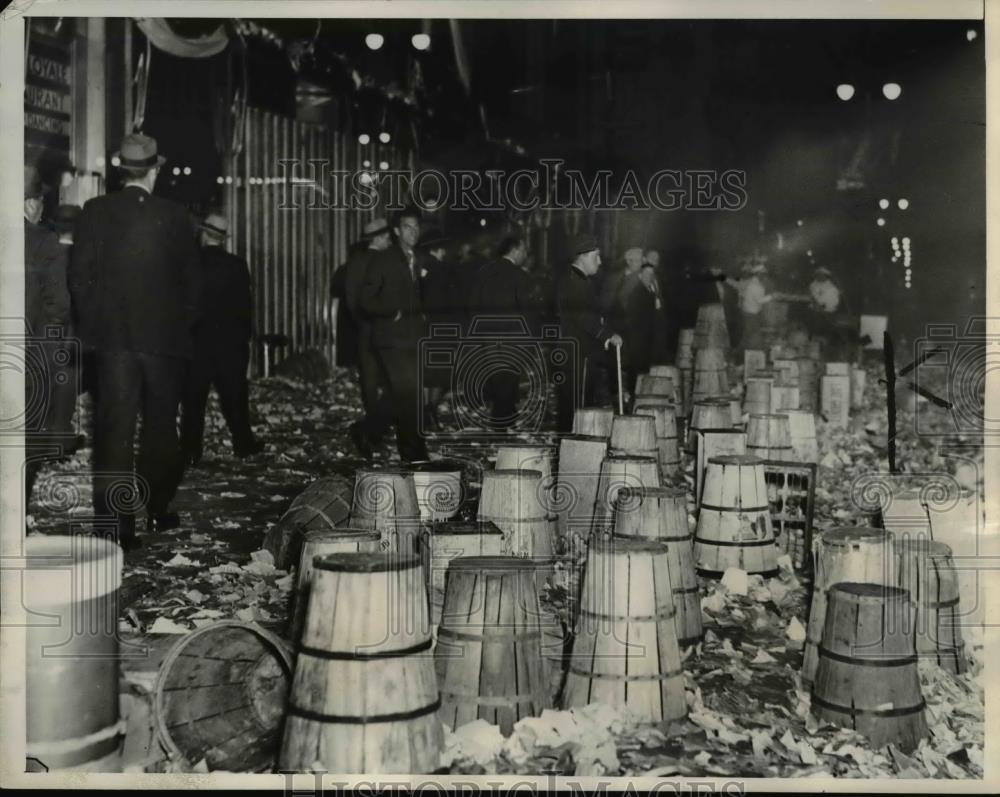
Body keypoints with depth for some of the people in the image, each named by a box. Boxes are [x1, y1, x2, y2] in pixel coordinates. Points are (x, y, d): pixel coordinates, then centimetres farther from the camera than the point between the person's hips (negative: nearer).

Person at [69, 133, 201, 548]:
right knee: (160, 425, 15)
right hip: (164, 335, 0)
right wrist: (184, 323, 11)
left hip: (112, 335, 0)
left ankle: (117, 523, -1)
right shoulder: (173, 215, -4)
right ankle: (157, 509, 24)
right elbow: (192, 277, 0)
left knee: (114, 429, 2)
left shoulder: (95, 211, -1)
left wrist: (91, 324, 8)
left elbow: (79, 275, -1)